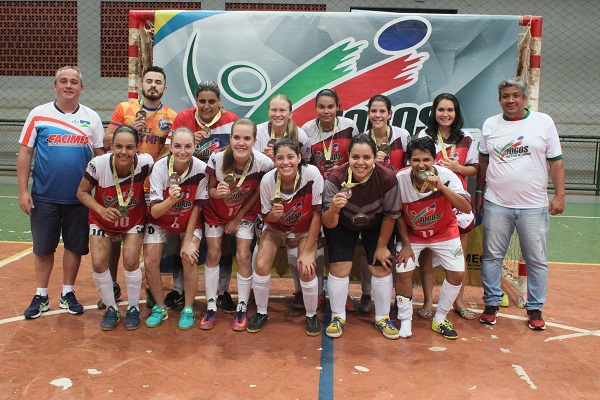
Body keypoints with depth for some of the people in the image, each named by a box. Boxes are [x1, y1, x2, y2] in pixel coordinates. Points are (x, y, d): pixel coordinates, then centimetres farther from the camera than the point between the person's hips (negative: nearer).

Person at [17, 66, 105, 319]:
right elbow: (25, 153, 1)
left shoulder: (91, 118, 4)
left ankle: (67, 293, 25)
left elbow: (100, 154, 7)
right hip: (44, 196, -1)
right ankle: (41, 297, 22)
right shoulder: (38, 115, 0)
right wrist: (23, 190, -5)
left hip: (79, 197, 1)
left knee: (75, 246, 9)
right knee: (43, 248, 8)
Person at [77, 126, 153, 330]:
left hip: (134, 221, -1)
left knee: (131, 261, -14)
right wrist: (102, 210, -25)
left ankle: (133, 308, 12)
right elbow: (82, 192, -11)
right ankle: (111, 309, 15)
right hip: (102, 221, 1)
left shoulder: (145, 163, -28)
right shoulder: (98, 164, -27)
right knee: (98, 263, -9)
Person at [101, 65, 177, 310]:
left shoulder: (171, 117, 3)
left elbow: (170, 151, 1)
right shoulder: (124, 109, 5)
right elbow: (106, 143, 3)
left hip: (153, 187, -1)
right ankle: (112, 285, 23)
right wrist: (128, 130, -14)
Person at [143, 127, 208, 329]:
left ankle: (188, 309, 3)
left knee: (189, 258, -19)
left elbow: (197, 207, -13)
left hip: (190, 222, 0)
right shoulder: (160, 167, -24)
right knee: (150, 261, -12)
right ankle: (160, 308, 11)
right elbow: (154, 212, -26)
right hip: (160, 221, 1)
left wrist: (188, 241, -13)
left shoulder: (201, 168, -23)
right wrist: (170, 200, -47)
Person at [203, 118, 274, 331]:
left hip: (244, 212, 0)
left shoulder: (264, 163, -29)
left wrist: (238, 218, -8)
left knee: (243, 256, -6)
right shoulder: (217, 158, -29)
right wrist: (217, 192, -39)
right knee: (213, 254, 2)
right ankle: (211, 307, 16)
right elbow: (210, 189, -14)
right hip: (216, 211, 1)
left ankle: (242, 308, 11)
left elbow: (257, 193, -12)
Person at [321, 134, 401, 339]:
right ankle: (338, 317, 13)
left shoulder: (387, 178, -33)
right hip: (343, 224, 0)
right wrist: (333, 209, -53)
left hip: (376, 225, 1)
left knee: (382, 268, -2)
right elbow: (329, 224, -30)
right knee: (339, 268, -7)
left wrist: (382, 247, -6)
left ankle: (382, 318, 18)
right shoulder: (335, 179, -34)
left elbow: (391, 215, -15)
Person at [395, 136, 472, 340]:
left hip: (444, 232, 1)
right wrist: (406, 243, -9)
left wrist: (442, 187, -48)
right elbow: (397, 214, -10)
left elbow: (466, 208, -37)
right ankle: (405, 321, 9)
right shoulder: (400, 179, -25)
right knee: (403, 272, -13)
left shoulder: (447, 176, -26)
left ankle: (440, 319, 16)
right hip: (412, 233, -1)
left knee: (457, 273, -5)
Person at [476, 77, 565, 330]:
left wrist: (560, 195, -4)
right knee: (492, 256, 7)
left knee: (537, 260, 6)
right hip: (496, 204, 1)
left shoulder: (543, 122, 3)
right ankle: (491, 304, 20)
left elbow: (556, 161, 3)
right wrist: (479, 192, 12)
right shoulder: (490, 125, 7)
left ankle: (535, 309, 20)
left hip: (534, 205, -1)